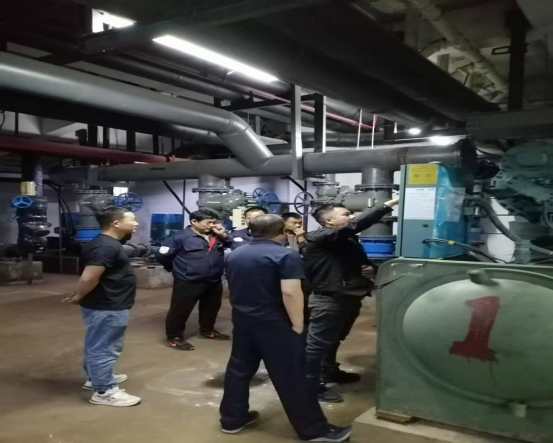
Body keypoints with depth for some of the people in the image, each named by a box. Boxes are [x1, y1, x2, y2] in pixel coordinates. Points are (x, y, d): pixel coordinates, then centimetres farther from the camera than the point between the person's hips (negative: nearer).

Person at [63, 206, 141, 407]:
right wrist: (78, 298, -12)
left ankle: (96, 377, 37)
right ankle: (104, 391, 9)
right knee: (104, 348, 0)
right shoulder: (106, 247, -24)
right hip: (106, 308, -11)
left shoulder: (108, 243, 11)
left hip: (108, 306, 11)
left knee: (98, 346, 23)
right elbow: (88, 278, -29)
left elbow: (94, 276, 21)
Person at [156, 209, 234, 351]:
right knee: (180, 310, 2)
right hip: (188, 282, -6)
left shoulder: (216, 237, 4)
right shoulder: (181, 237, -14)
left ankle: (207, 331, 42)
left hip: (214, 281, 7)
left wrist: (224, 235, -10)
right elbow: (162, 255, -11)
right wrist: (178, 269, 3)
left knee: (212, 308, 22)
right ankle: (174, 337, 16)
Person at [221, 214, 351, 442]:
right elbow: (290, 292, -23)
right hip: (274, 324, -6)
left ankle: (232, 419, 25)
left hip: (242, 321, 7)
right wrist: (298, 325, -15)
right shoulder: (285, 256, -15)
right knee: (292, 377, -1)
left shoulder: (234, 255, 9)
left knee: (239, 369, 17)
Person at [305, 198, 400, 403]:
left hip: (348, 297, 10)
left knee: (334, 339, 24)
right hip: (328, 299, -10)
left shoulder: (348, 240, 15)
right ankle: (312, 385, 3)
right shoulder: (320, 237, -16)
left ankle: (329, 372, 40)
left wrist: (369, 268, 2)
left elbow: (360, 262, 28)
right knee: (318, 342, -3)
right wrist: (389, 204, -27)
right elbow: (357, 224, -28)